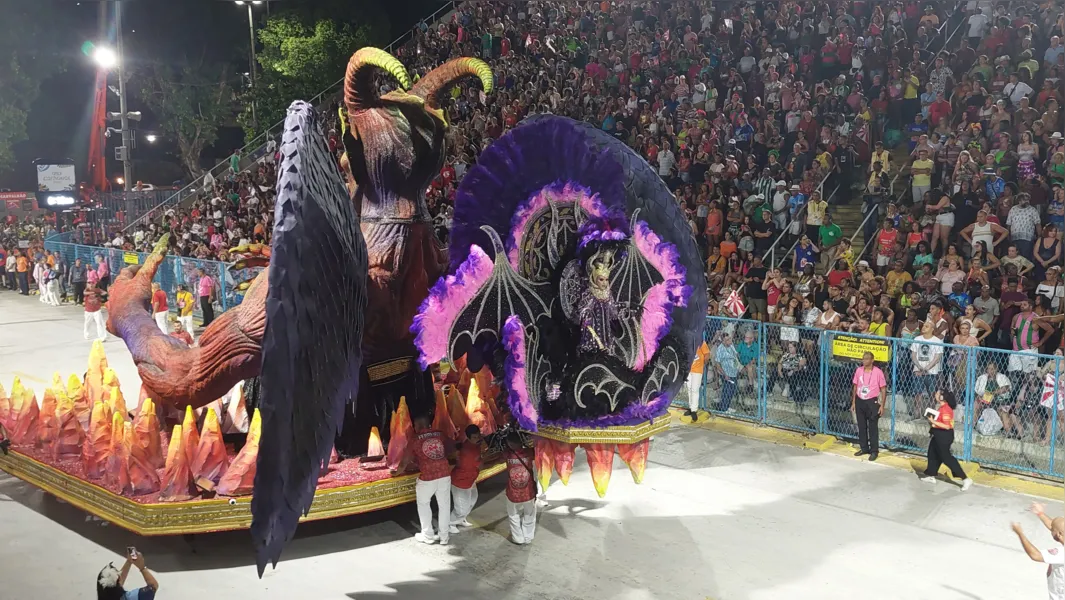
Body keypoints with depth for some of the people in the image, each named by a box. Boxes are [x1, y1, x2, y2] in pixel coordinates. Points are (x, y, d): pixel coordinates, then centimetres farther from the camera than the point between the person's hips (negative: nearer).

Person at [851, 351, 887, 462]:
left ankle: (874, 451, 6)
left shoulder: (878, 372, -9)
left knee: (873, 427, -1)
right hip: (860, 401, 5)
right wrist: (853, 402, 11)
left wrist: (882, 406, -9)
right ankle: (864, 448, 23)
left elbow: (883, 390, -5)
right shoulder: (858, 370, 3)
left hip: (872, 402, -5)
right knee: (861, 426, 11)